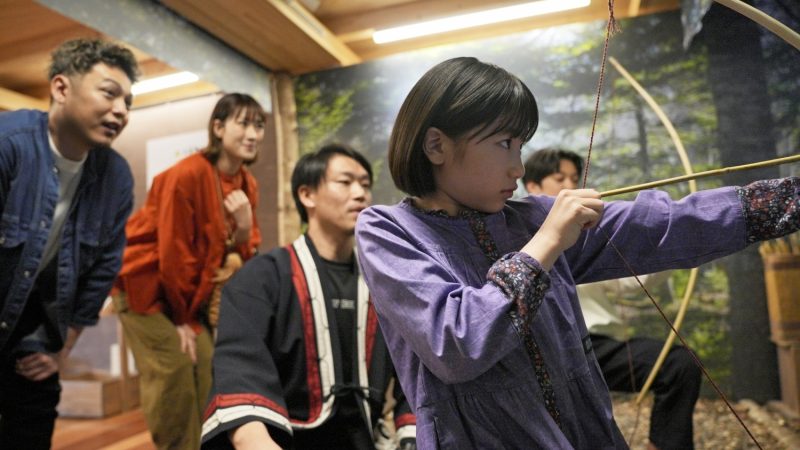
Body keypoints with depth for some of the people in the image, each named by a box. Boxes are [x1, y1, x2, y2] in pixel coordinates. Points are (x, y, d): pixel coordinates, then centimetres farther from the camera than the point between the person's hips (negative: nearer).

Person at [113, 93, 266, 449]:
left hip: (189, 288, 7)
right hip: (145, 282, -7)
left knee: (207, 364, 7)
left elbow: (240, 252, 0)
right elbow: (173, 252, -21)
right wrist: (182, 318, -12)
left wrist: (245, 226, -22)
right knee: (174, 369, -9)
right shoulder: (187, 175, -24)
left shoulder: (247, 184, -2)